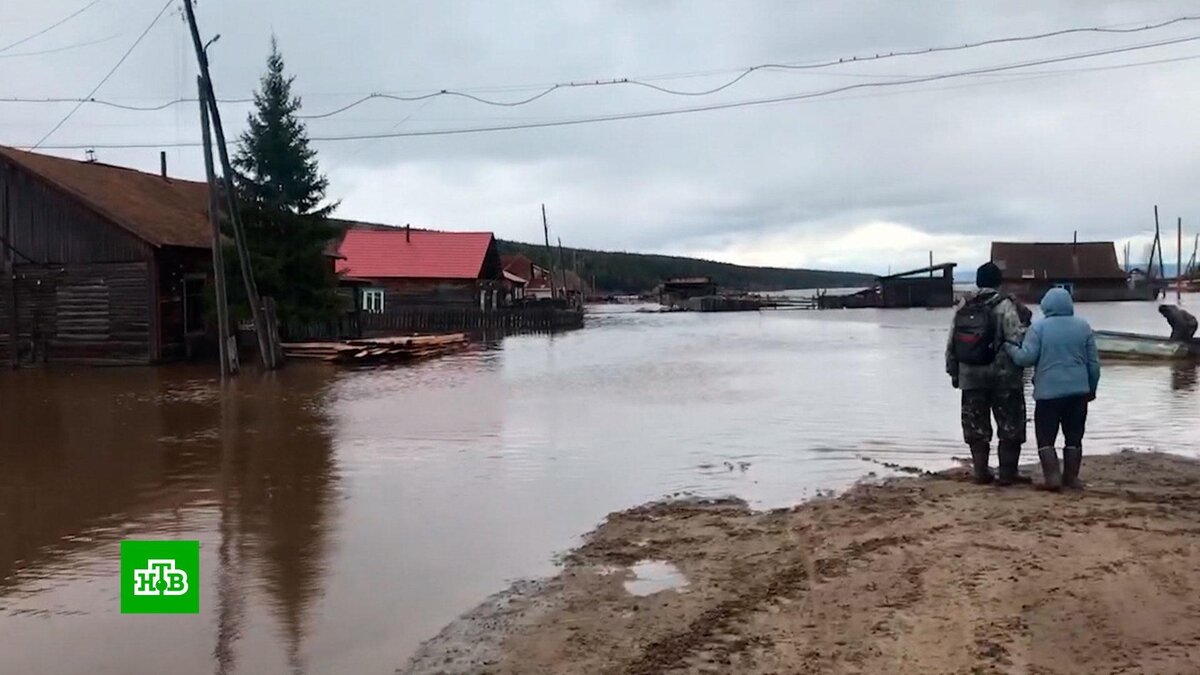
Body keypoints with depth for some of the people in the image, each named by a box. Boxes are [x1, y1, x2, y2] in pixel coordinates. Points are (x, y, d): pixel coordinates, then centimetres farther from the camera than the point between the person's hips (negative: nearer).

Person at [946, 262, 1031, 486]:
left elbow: (951, 344, 11)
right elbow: (1016, 339, -17)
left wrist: (953, 371, 18)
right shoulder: (1004, 305, -9)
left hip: (971, 377, 4)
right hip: (1003, 377, -4)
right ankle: (1008, 473, 5)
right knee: (1010, 425, 5)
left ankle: (981, 472, 11)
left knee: (976, 426, 10)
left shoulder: (963, 307, 7)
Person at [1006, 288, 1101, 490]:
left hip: (1048, 392, -3)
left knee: (1045, 438, 4)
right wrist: (1092, 388, 20)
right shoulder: (1083, 327, 6)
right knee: (1074, 437, 11)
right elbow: (1093, 362, 9)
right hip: (1078, 391, 3)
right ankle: (1071, 477, 13)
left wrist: (1010, 348, 6)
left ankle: (1053, 476, -5)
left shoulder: (1039, 327, -6)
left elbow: (1026, 357, -12)